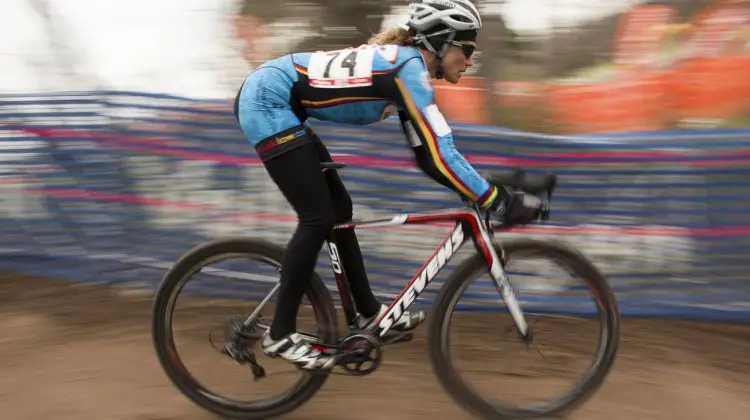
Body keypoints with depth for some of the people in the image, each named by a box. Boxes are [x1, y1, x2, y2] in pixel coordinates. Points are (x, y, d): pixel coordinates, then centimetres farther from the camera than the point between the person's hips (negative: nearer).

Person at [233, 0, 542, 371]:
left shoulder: (406, 66, 10)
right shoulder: (408, 67, -19)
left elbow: (427, 154, 12)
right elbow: (440, 154, -25)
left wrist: (484, 191, 8)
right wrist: (499, 203, -21)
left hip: (274, 105, 10)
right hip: (266, 102, -10)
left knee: (339, 208, 11)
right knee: (318, 217, -10)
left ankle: (368, 312, 23)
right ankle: (280, 335, 0)